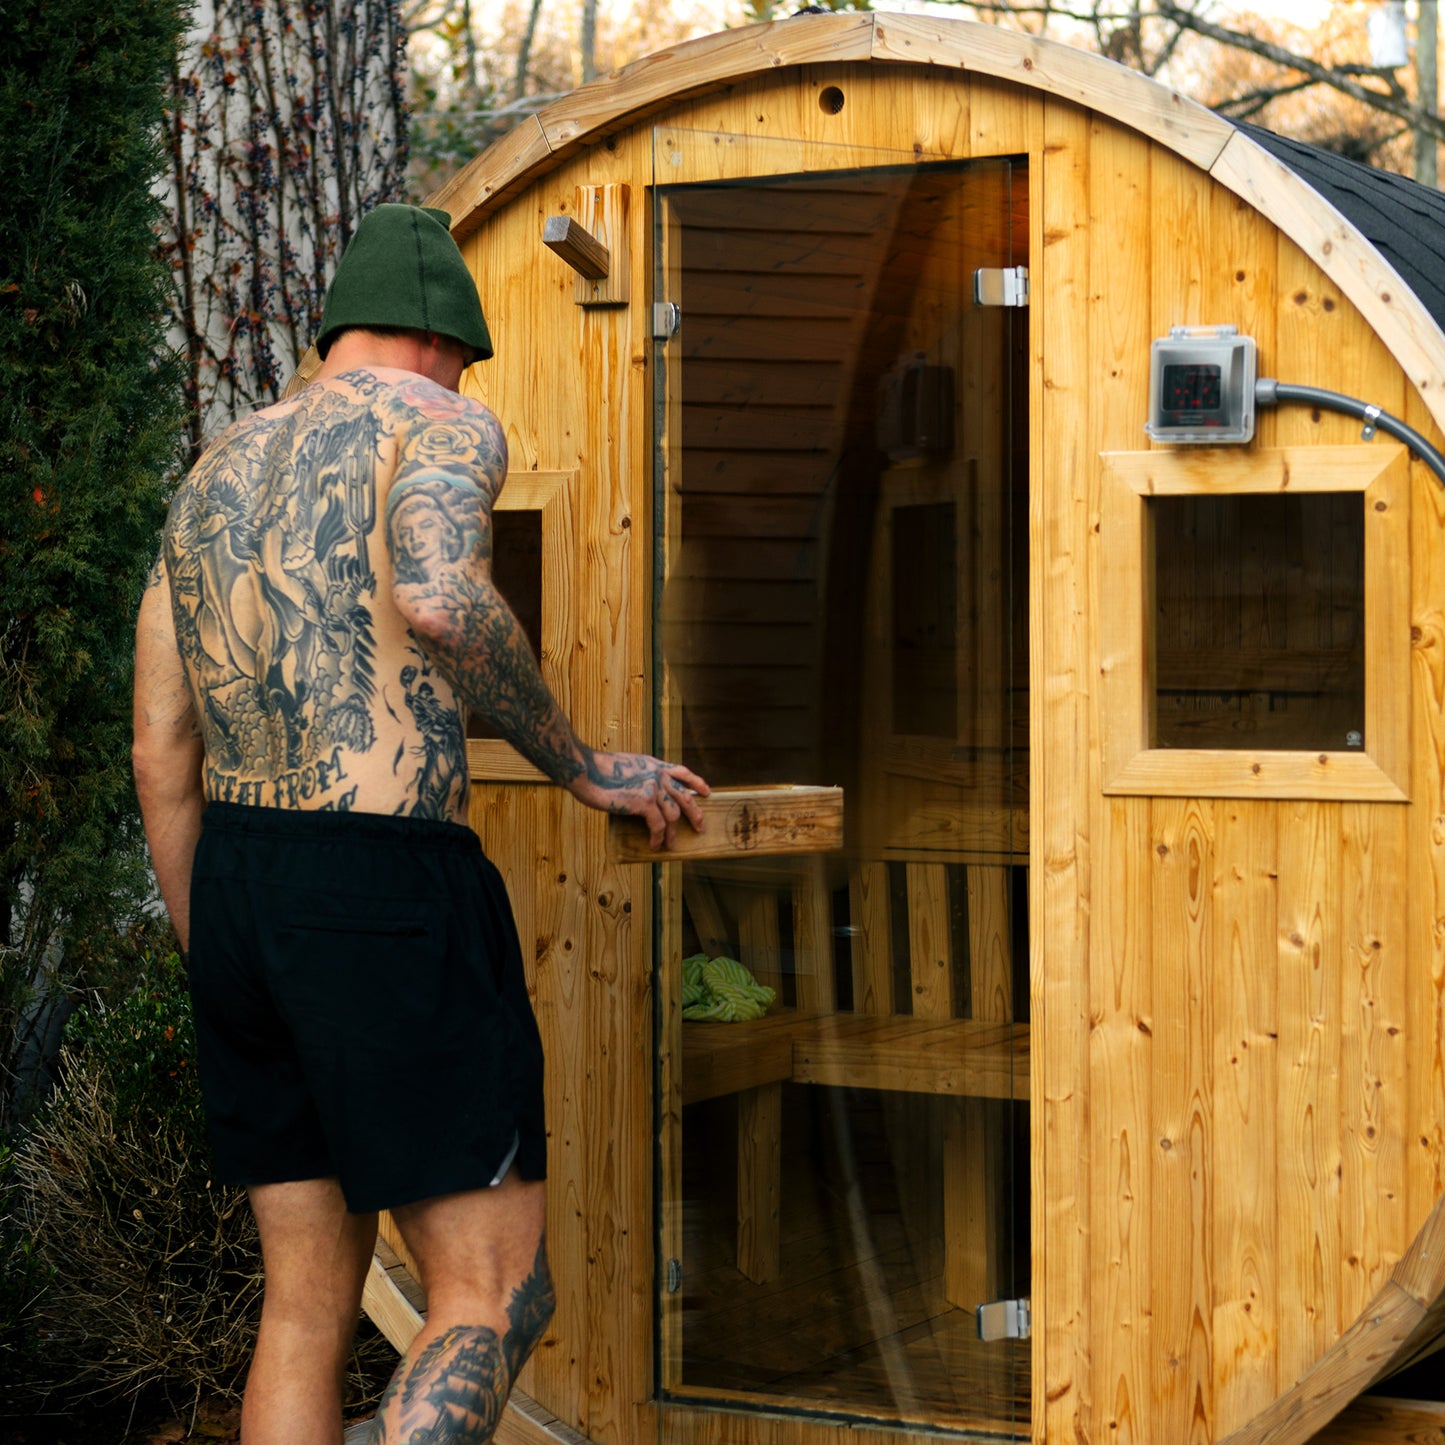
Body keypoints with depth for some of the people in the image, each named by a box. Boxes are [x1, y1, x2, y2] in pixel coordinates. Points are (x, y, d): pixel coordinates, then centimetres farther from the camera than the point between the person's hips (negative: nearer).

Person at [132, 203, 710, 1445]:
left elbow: (161, 756, 18)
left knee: (308, 1304, 14)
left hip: (236, 885, 8)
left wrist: (217, 973, 24)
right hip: (389, 889, -7)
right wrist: (584, 769, -12)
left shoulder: (217, 473, 20)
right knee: (495, 1304, -1)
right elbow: (439, 597, -26)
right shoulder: (441, 424, -2)